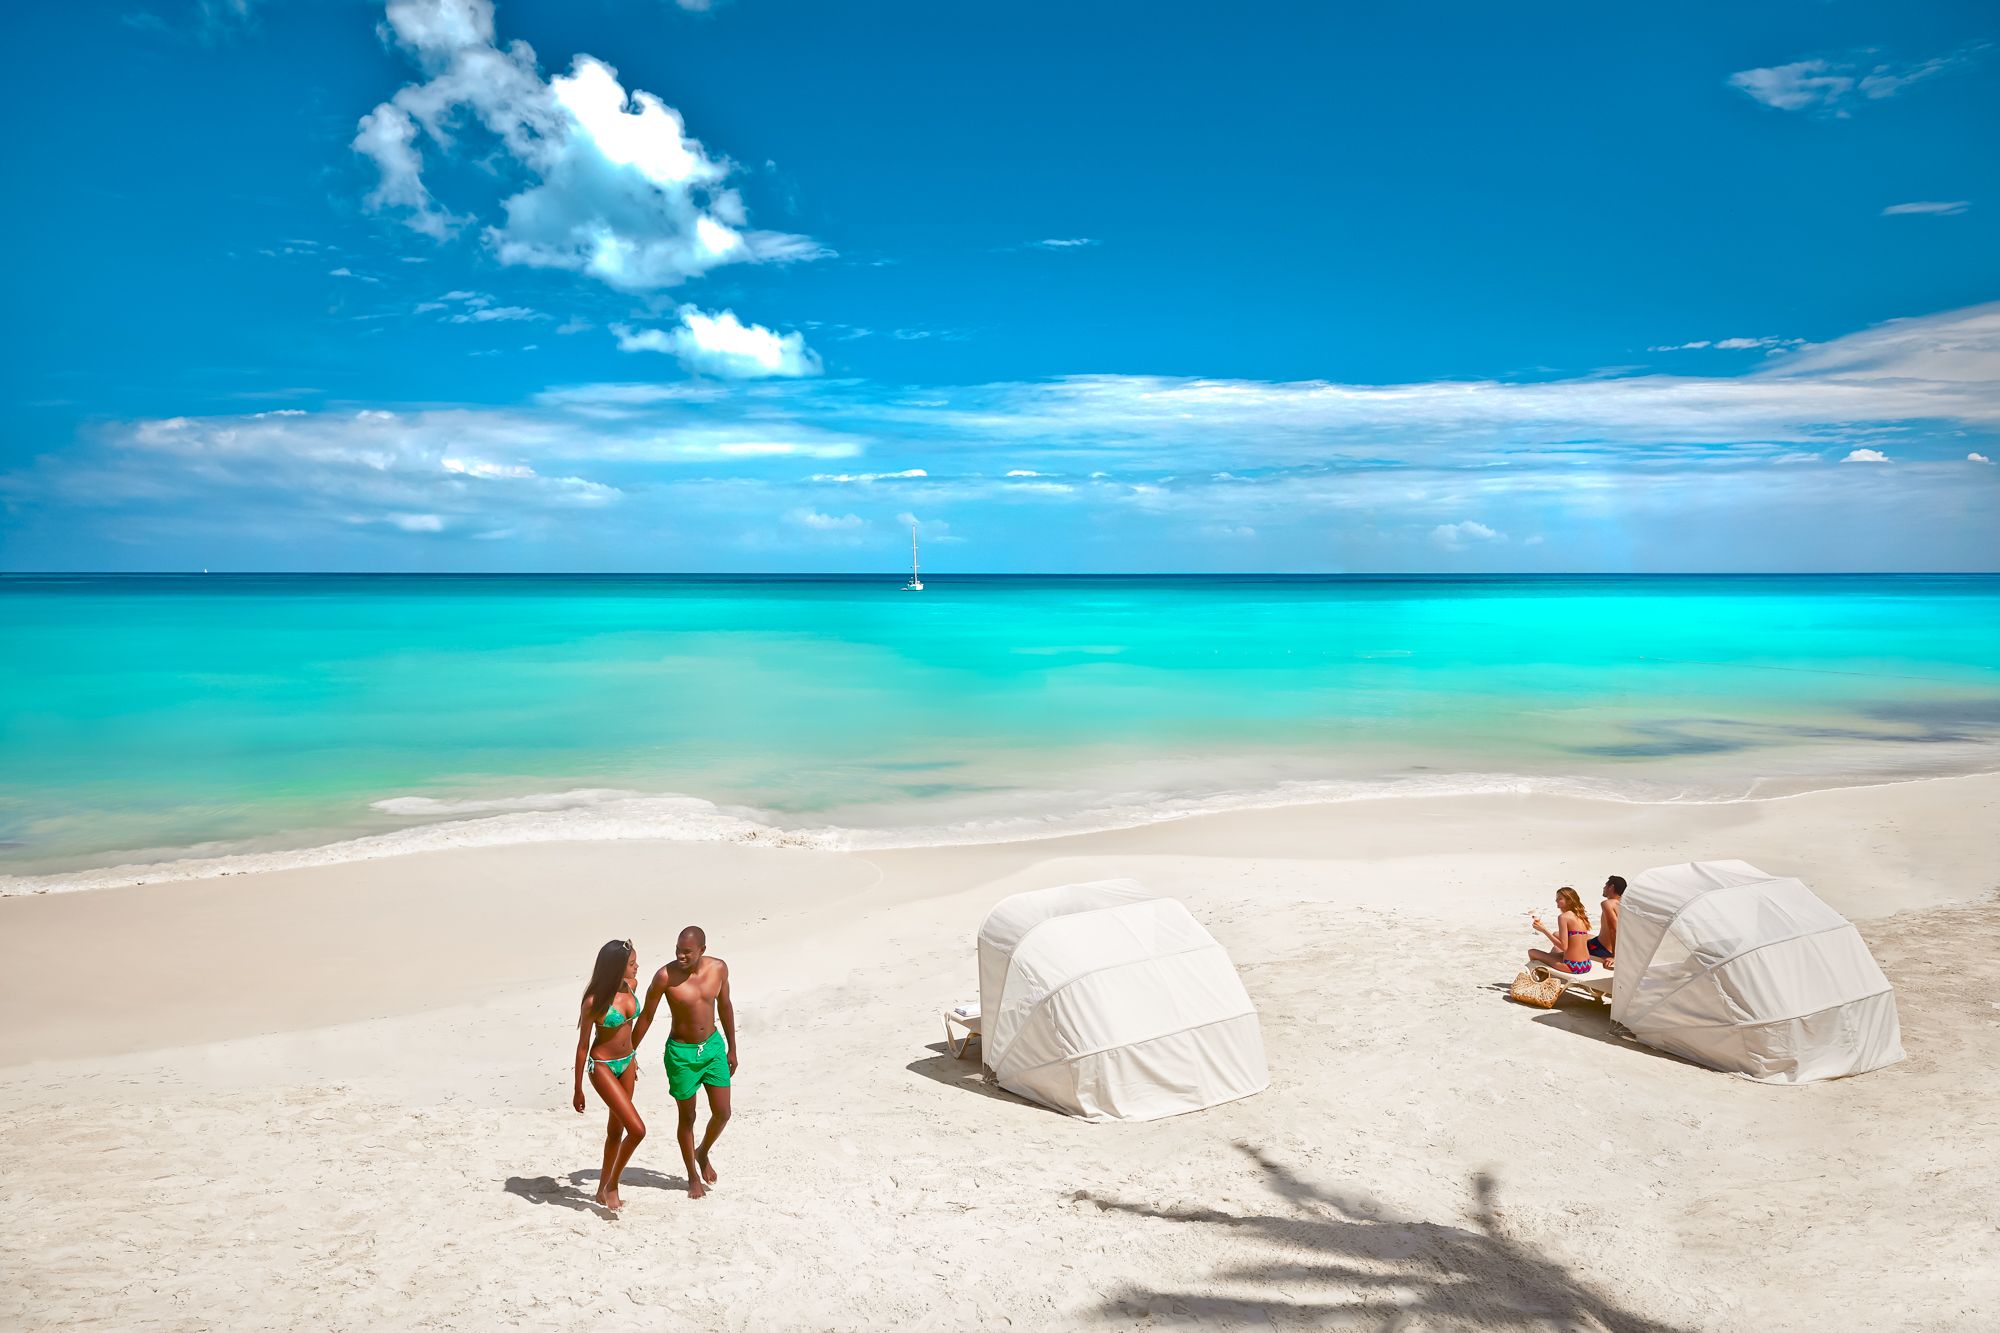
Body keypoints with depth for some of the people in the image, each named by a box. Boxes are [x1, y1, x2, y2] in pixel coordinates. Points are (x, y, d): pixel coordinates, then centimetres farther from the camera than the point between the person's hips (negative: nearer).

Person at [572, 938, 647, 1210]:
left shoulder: (629, 986, -7)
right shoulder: (594, 1002, -25)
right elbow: (582, 1045, -15)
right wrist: (578, 1090, -8)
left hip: (626, 1062, 7)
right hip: (602, 1067, -7)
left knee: (616, 1129, 18)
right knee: (637, 1129, -13)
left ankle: (603, 1190, 35)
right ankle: (612, 1184, 10)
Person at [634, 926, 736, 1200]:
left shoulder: (719, 968, -9)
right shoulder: (665, 976, -21)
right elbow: (647, 1016, -9)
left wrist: (732, 1049, 11)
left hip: (713, 1046, 3)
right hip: (681, 1052, -3)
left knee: (722, 1113, 5)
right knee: (687, 1118, 9)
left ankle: (703, 1153, 36)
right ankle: (693, 1176, 30)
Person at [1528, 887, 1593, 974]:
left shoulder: (1563, 917, -13)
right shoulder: (1581, 917, 10)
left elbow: (1563, 946, -18)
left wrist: (1544, 930, -13)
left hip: (1572, 966, -9)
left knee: (1532, 952, 4)